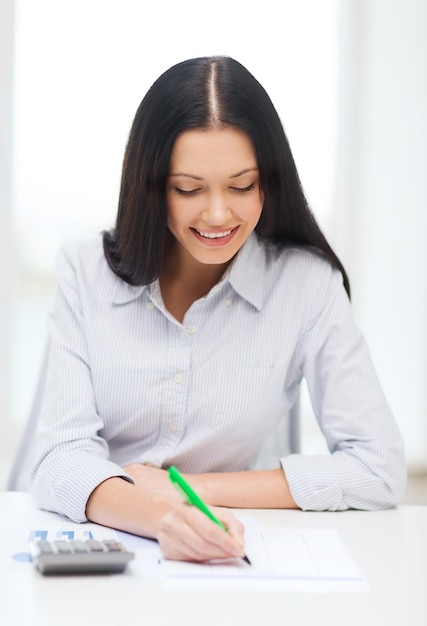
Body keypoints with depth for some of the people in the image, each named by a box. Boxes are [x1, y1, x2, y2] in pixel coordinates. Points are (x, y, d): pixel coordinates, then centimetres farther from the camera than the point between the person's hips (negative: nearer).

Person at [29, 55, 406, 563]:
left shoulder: (307, 283, -7)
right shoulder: (85, 273, -4)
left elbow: (379, 470, -10)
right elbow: (63, 458, -12)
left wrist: (195, 489, -12)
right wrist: (160, 517, -34)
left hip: (227, 562, 0)